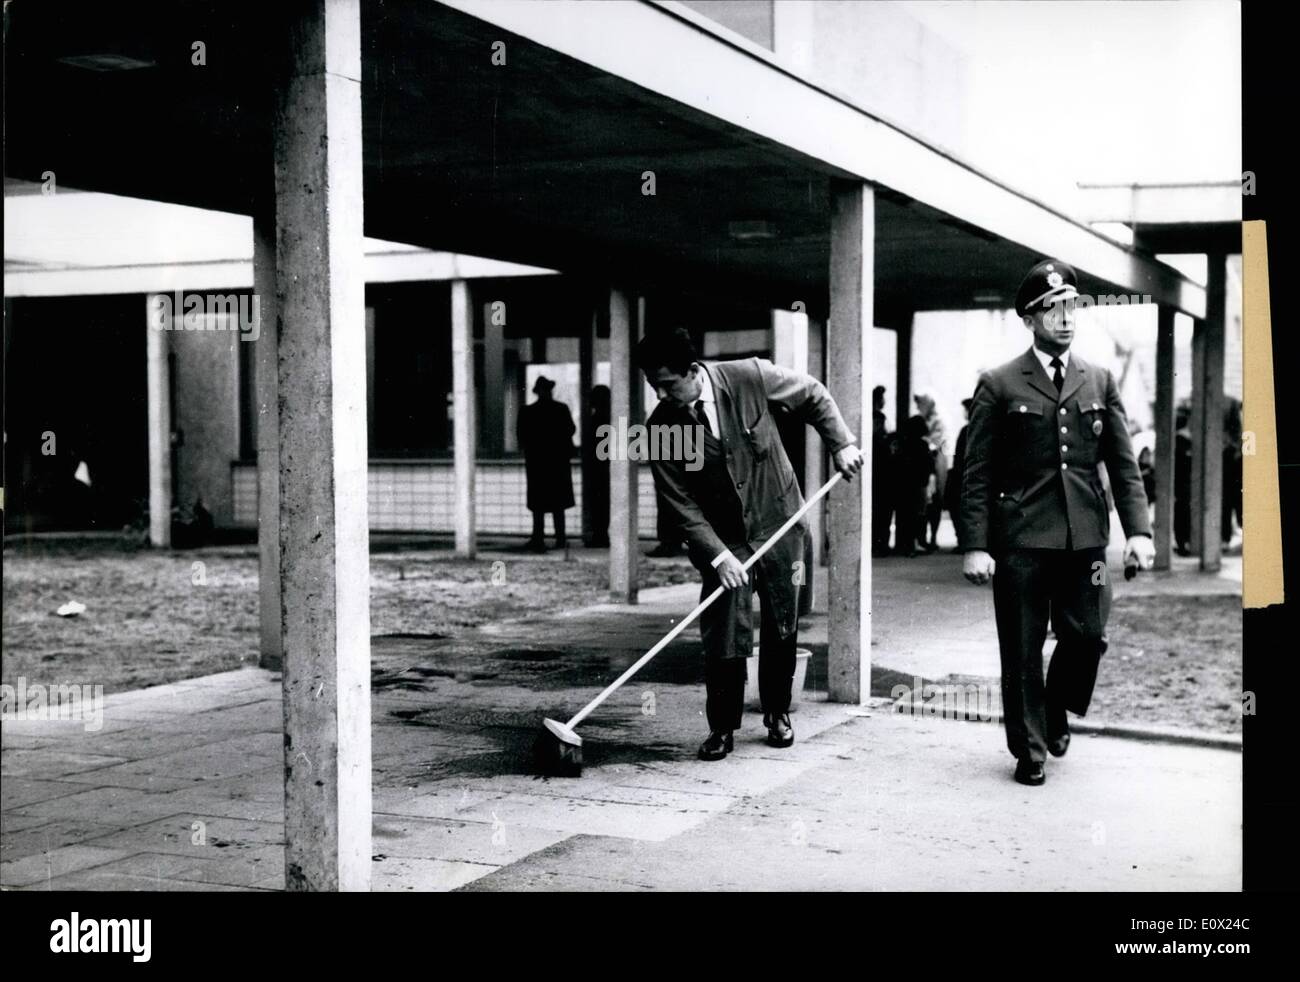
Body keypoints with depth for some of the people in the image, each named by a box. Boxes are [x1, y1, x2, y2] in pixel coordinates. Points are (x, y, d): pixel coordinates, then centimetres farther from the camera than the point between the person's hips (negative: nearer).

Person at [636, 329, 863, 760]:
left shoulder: (750, 377, -18)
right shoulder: (662, 426, -16)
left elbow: (813, 395, 0)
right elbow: (681, 504, -14)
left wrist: (841, 443, -6)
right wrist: (718, 556, -22)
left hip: (777, 523, 0)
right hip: (722, 537, 0)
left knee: (782, 627, 9)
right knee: (723, 634, -7)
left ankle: (778, 712, 27)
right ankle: (722, 728, 6)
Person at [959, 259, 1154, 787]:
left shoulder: (1100, 382, 10)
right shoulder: (999, 385, 0)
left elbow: (1124, 465, 9)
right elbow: (978, 475, -2)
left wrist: (1138, 530, -3)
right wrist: (975, 545, -8)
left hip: (1085, 538, 3)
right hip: (1021, 540, -3)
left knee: (1087, 637, 1)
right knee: (1022, 651, 3)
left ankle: (1055, 714, 30)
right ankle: (1029, 751, 17)